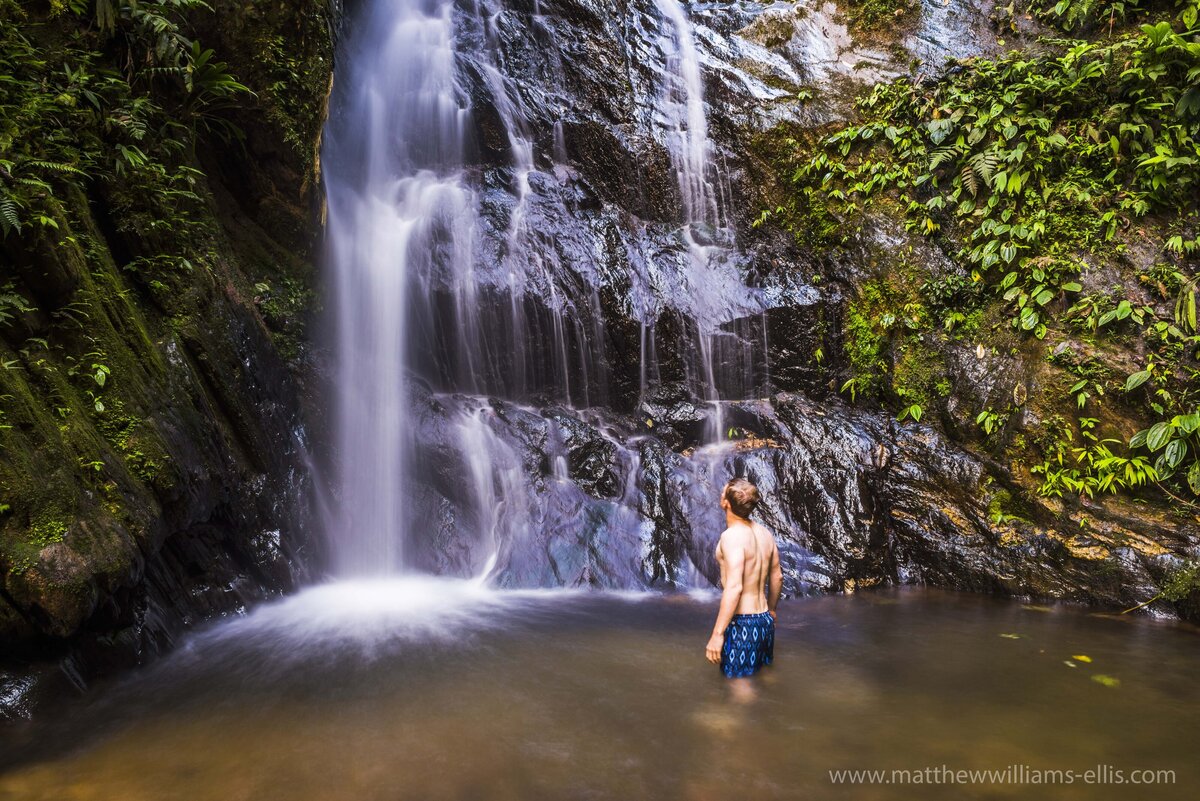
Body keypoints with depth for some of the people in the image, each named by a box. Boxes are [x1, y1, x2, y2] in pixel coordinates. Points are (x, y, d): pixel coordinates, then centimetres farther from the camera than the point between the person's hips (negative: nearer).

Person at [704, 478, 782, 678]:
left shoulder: (732, 535, -20)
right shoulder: (765, 533, 4)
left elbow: (734, 587, -27)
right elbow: (777, 577, 15)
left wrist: (717, 634, -25)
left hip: (742, 624, -8)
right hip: (765, 620, 8)